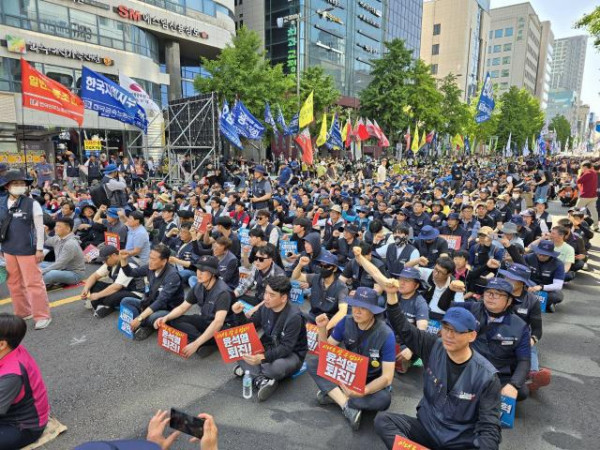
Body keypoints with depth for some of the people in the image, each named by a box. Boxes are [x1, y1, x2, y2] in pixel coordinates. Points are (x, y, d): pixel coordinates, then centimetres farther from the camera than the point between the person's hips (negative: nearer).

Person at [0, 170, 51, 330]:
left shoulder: (32, 203, -8)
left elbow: (39, 227, -7)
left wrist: (39, 249, -9)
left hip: (27, 249, -5)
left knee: (33, 282, -3)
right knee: (14, 283, 15)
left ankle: (42, 316, 6)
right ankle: (23, 312, 30)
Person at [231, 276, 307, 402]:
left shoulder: (294, 316, -25)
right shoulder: (265, 307, -7)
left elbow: (286, 349, -27)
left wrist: (263, 358, -40)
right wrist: (239, 314, -16)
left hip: (291, 354, -6)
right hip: (268, 348, 6)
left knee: (276, 366, -39)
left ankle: (249, 369, -12)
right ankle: (261, 379, -24)